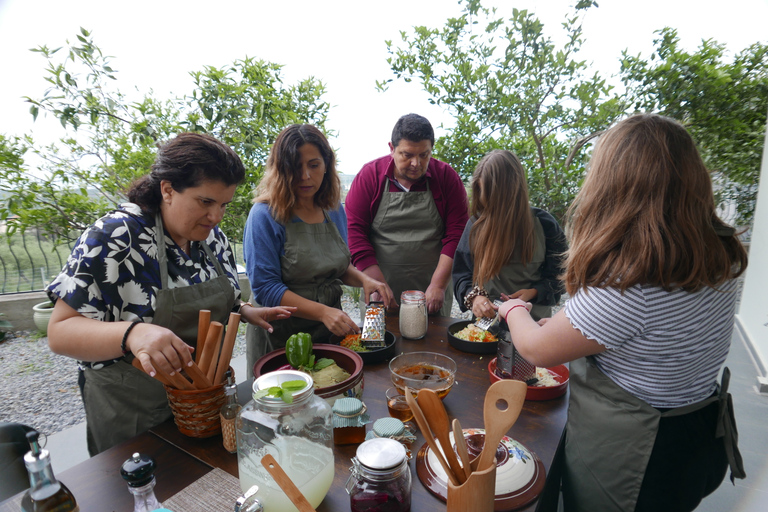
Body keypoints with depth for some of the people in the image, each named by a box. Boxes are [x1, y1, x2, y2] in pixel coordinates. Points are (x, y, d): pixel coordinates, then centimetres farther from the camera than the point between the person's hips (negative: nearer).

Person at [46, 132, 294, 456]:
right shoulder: (114, 237, -22)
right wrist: (132, 333, -40)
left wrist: (246, 312, -7)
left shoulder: (213, 237, -4)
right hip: (133, 414, -5)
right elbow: (60, 332, -22)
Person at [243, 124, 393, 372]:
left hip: (331, 333, 6)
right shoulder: (265, 215, -16)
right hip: (280, 340, -5)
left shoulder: (335, 211, 2)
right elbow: (265, 289, -19)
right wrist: (322, 312, -27)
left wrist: (363, 279, -6)